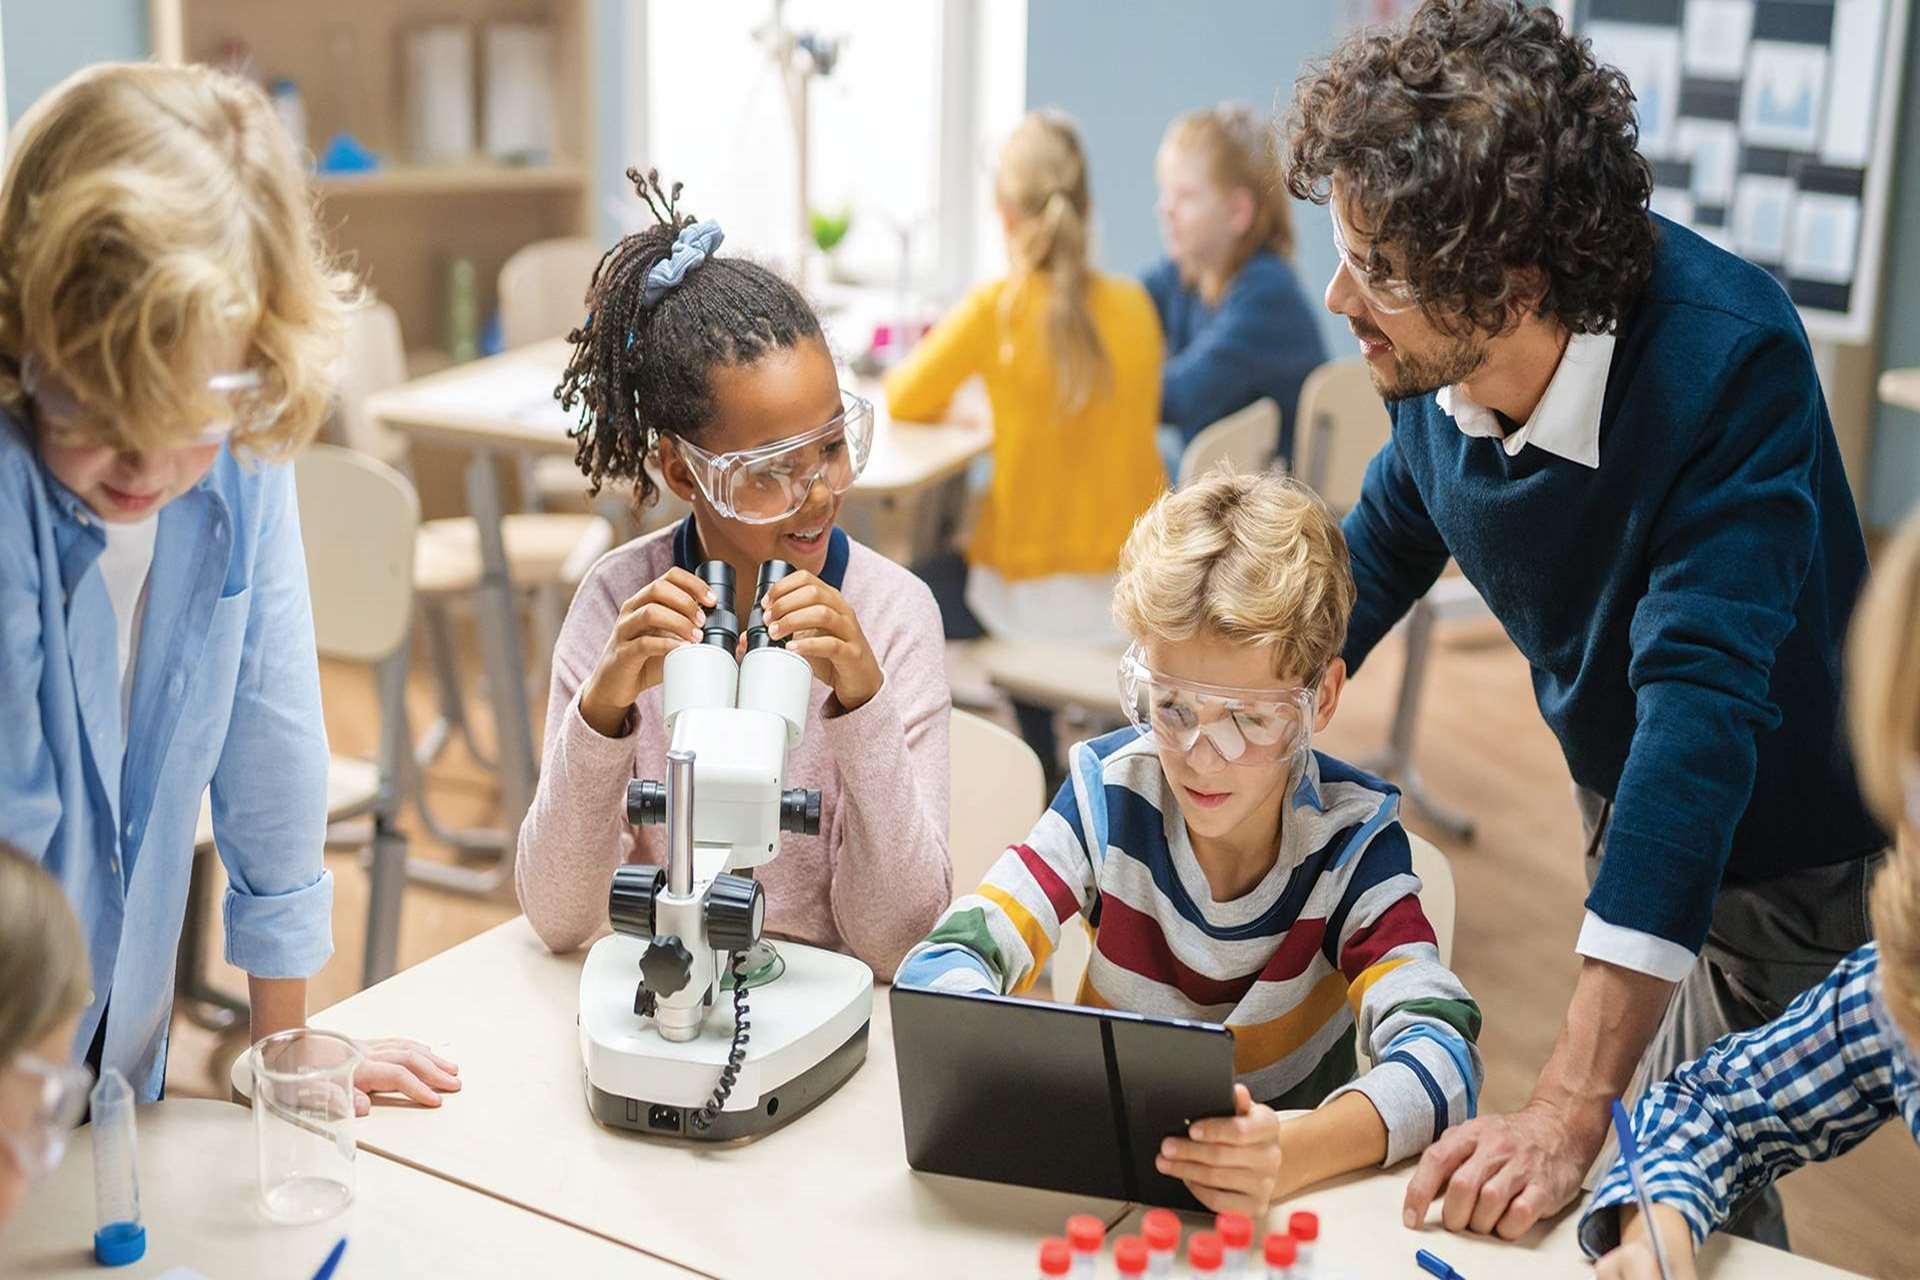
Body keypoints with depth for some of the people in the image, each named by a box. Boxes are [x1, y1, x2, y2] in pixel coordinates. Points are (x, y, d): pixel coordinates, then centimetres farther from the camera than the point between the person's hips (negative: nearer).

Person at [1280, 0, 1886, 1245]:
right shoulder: (1436, 361, -16)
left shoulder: (1727, 357, -35)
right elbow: (1383, 543, 6)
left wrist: (1569, 1112, -46)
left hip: (1790, 851, -5)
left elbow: (1703, 702, -42)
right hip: (1629, 816, 5)